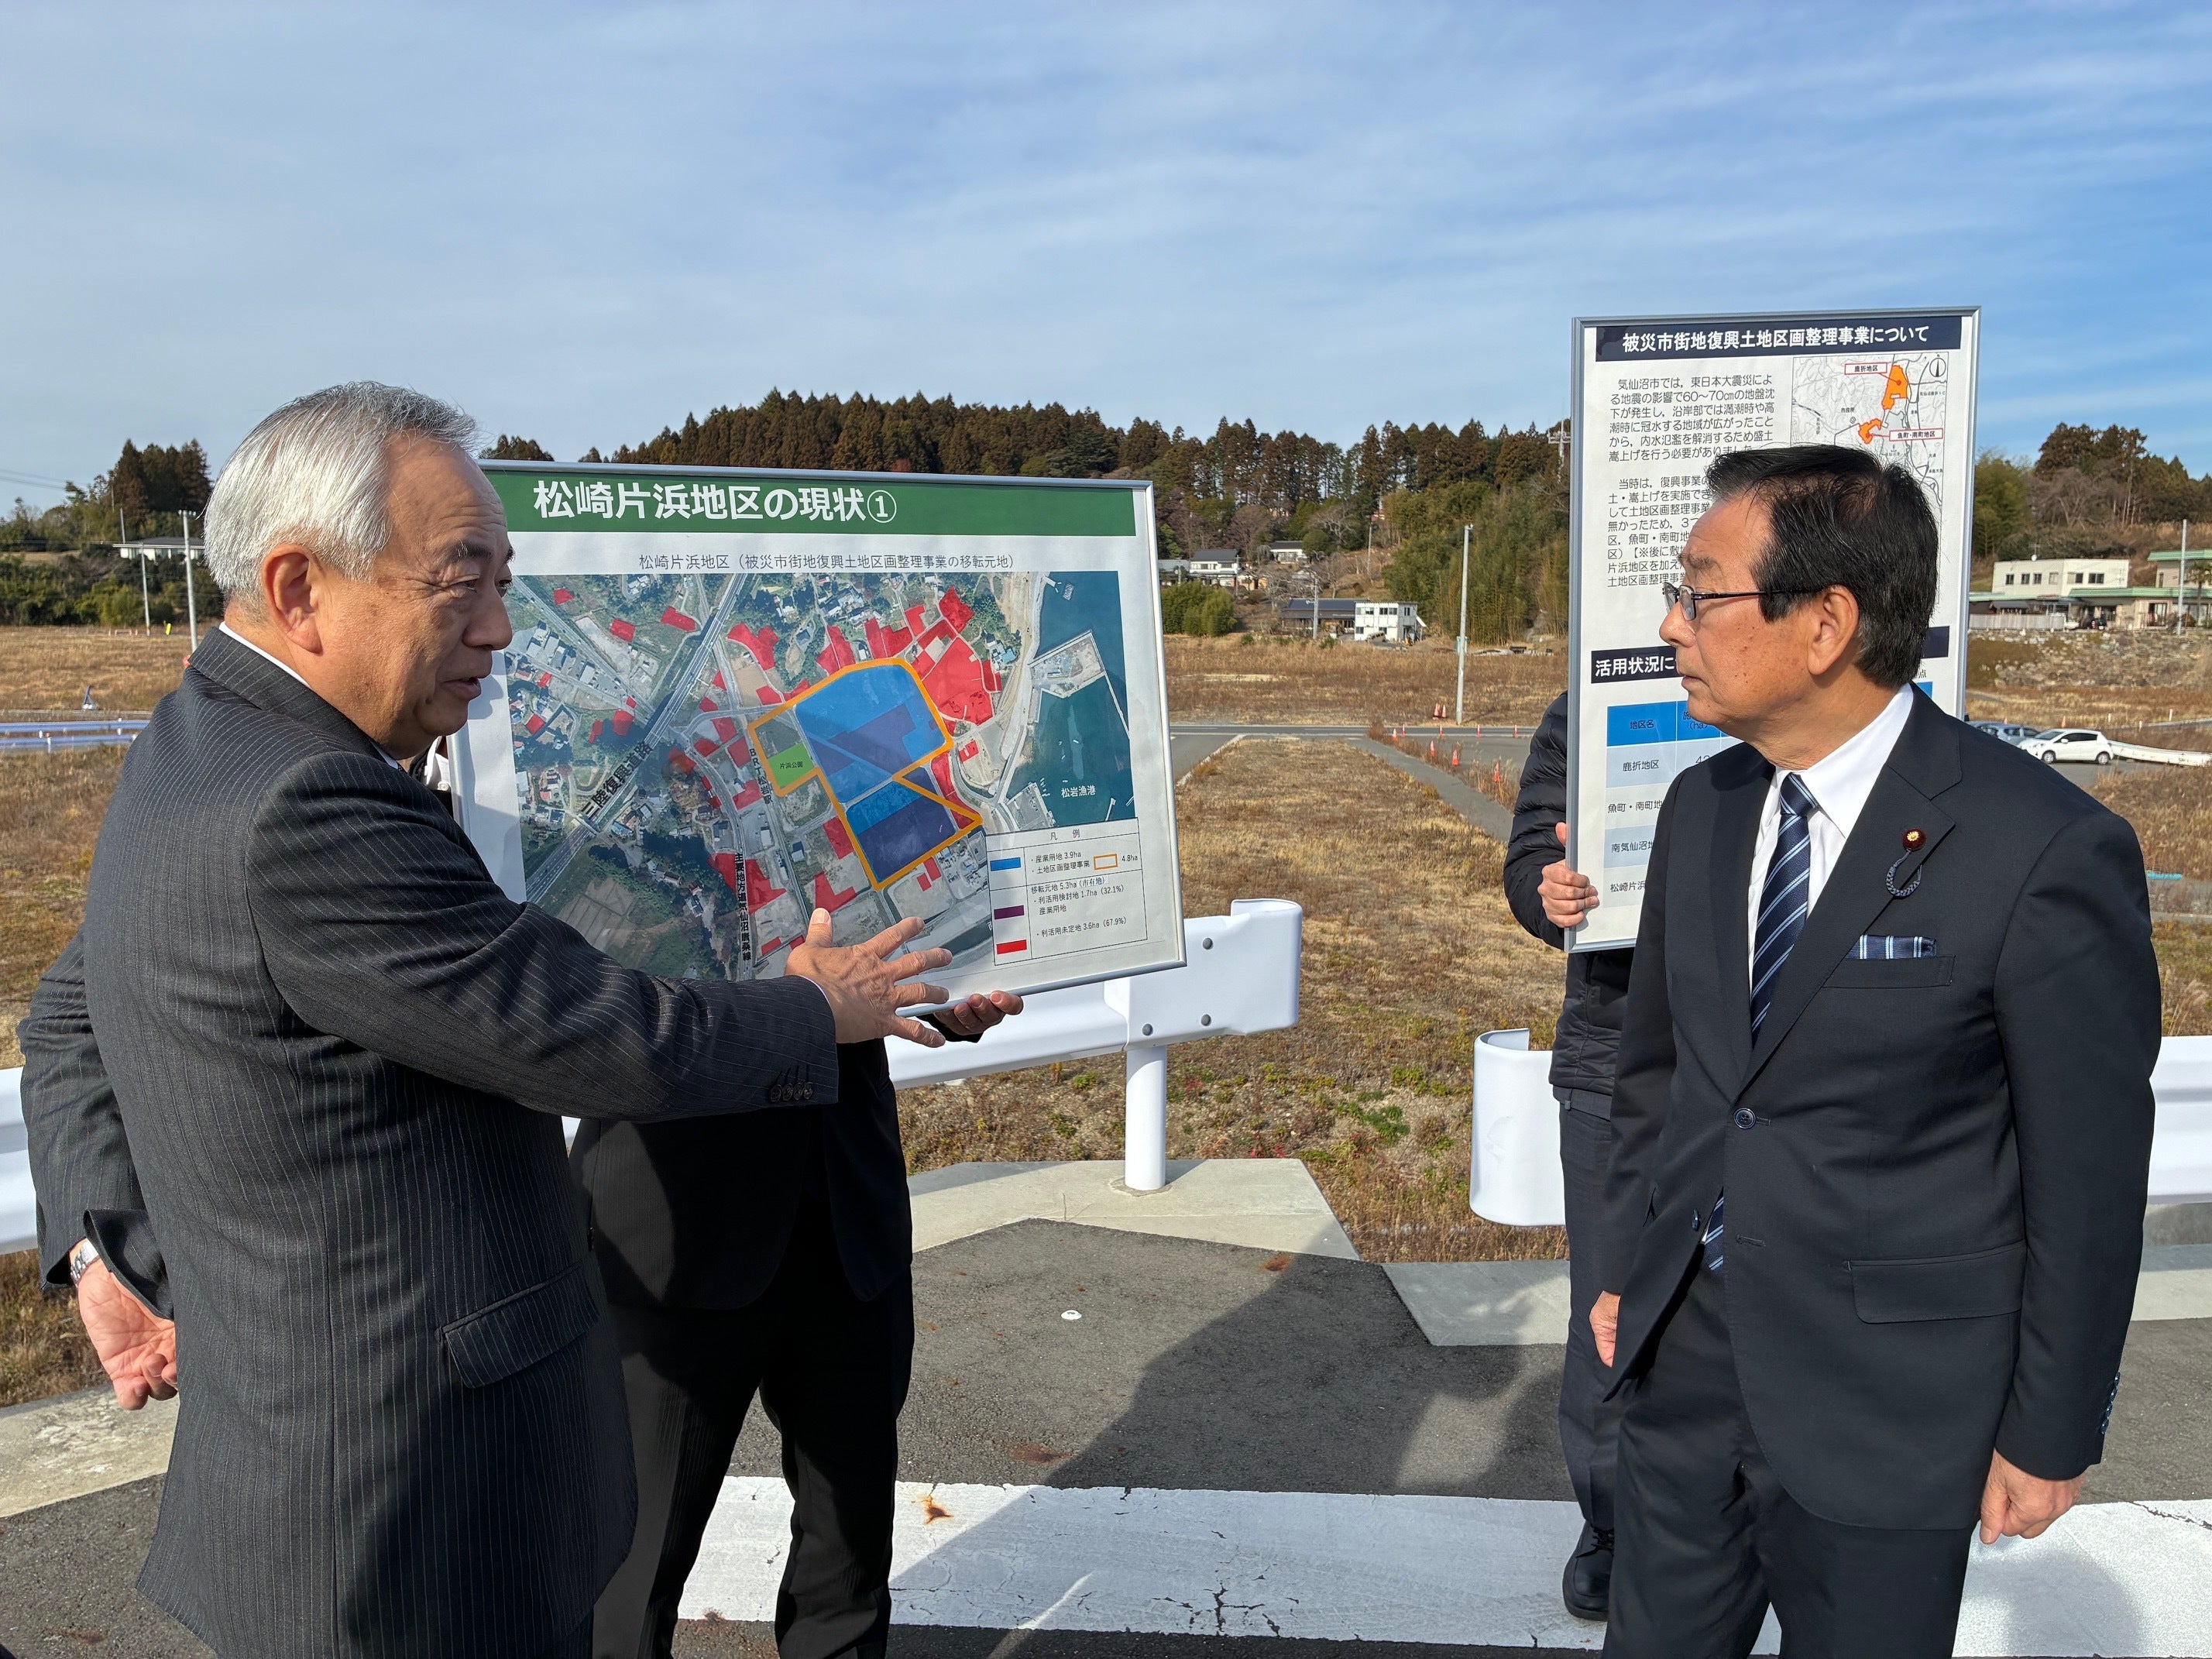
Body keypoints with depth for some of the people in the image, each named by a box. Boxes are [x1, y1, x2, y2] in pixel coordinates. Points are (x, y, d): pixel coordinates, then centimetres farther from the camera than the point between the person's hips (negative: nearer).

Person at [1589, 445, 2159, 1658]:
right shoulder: (1701, 807, -1)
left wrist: (2052, 1435, -5)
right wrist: (1624, 1268, 14)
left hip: (1883, 1397, -5)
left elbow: (2086, 1178, -12)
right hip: (1685, 1339, 5)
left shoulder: (2046, 853, -19)